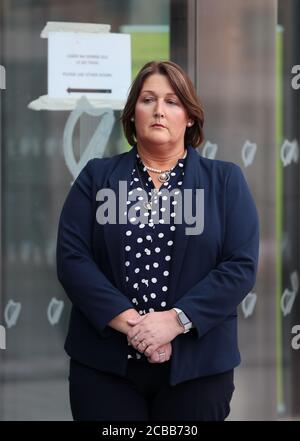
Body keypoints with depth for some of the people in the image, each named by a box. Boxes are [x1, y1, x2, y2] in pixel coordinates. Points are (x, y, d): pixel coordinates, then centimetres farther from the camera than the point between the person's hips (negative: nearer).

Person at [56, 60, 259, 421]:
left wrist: (177, 319, -16)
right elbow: (71, 256, -4)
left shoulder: (225, 181, 6)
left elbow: (241, 265, -4)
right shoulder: (96, 177, 7)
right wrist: (128, 321, -17)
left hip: (196, 363, 0)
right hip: (104, 361, 0)